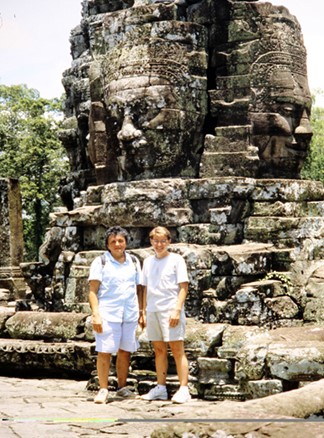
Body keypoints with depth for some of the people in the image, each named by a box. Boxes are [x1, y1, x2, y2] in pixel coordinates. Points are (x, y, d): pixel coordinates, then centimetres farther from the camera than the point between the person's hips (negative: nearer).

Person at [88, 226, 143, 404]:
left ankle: (122, 387, 20)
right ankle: (103, 390, 1)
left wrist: (142, 312, 11)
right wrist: (95, 314, -13)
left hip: (130, 314, 4)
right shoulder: (100, 262, 1)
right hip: (108, 314, -4)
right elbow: (93, 290, -3)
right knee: (104, 352, -6)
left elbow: (138, 289, 17)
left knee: (125, 352, 8)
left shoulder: (134, 262, 13)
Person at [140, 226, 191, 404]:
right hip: (152, 310, 5)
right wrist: (144, 312, 14)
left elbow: (183, 287, -5)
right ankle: (160, 388, 15)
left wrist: (177, 309, -14)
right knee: (159, 350, 9)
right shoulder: (148, 261, 15)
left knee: (177, 349, -6)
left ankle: (183, 389, -6)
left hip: (170, 310, -5)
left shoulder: (176, 260, -1)